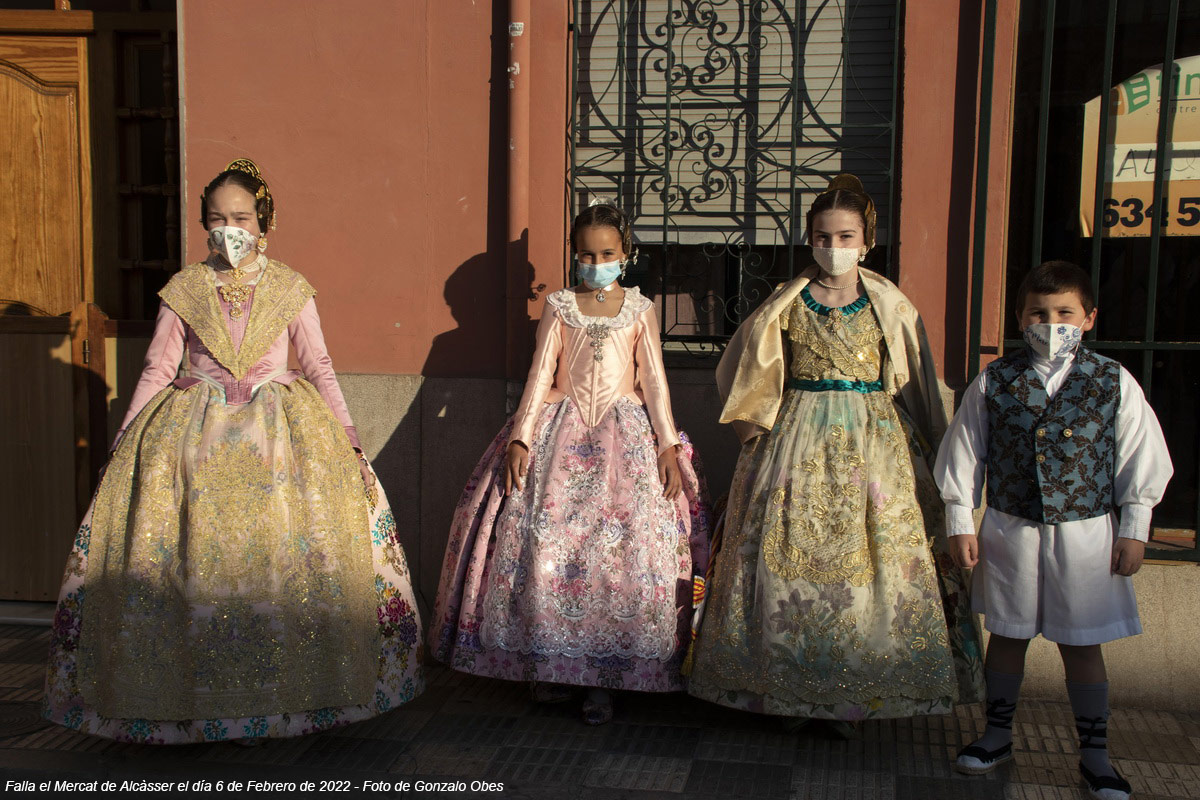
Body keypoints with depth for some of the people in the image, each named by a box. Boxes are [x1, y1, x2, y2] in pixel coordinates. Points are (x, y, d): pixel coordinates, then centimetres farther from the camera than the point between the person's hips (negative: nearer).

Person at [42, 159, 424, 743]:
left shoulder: (290, 289, 6)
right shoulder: (184, 289, 7)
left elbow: (318, 367, 8)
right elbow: (157, 369, 10)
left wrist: (348, 438, 0)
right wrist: (122, 444, 5)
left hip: (279, 429, 0)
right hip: (194, 434, 1)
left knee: (284, 554, -10)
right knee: (191, 556, -7)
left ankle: (275, 692, 3)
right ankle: (199, 693, 6)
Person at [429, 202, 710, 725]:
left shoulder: (640, 310, 9)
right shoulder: (558, 307, 9)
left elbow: (654, 381, 6)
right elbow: (540, 375, 5)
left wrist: (668, 447, -3)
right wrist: (519, 438, -5)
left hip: (625, 436, 0)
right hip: (560, 432, 1)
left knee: (626, 545, -12)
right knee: (542, 539, -10)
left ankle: (603, 678, -4)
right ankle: (550, 664, 6)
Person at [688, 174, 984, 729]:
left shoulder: (890, 306, 2)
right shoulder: (786, 304, 3)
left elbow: (916, 389, 9)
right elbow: (741, 371, 14)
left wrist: (930, 452, 7)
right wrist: (761, 425, 8)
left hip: (874, 446, 0)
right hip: (797, 442, 0)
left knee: (866, 557, -1)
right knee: (788, 555, 0)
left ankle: (850, 696, 12)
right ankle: (791, 688, 14)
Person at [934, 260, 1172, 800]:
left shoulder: (1113, 383, -3)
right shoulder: (995, 382, -2)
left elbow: (1141, 458, 2)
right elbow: (964, 452, 2)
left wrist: (1133, 530, 1)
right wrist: (960, 522, 1)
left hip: (1085, 533, -1)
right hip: (1010, 531, 1)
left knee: (1081, 646, 8)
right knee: (1007, 635, 14)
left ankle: (1094, 752, 23)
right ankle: (998, 734, 31)